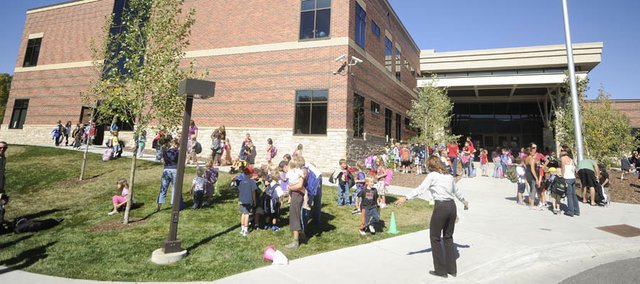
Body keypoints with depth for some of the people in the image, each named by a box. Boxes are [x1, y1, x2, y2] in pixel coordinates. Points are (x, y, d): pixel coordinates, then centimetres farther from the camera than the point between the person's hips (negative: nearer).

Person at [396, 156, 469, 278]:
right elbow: (456, 191, 29)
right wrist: (464, 201, 46)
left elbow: (420, 189, -14)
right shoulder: (449, 176, 15)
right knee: (448, 237, 20)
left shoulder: (432, 176, -5)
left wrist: (406, 198, -16)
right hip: (452, 206, 7)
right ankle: (452, 269, 29)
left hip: (441, 207, -7)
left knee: (435, 238, 8)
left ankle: (441, 270, 15)